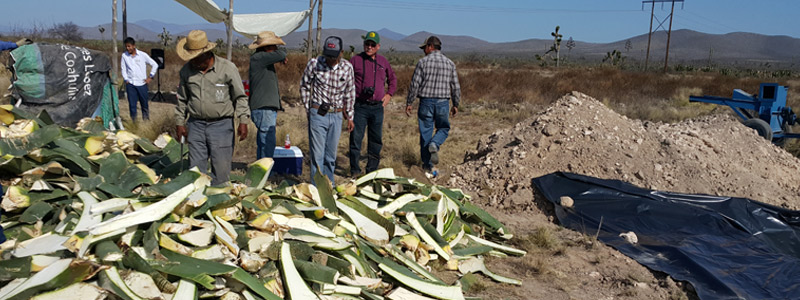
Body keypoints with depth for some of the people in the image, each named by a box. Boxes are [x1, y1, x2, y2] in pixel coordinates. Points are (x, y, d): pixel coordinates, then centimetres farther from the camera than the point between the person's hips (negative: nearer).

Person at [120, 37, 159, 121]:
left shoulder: (143, 55, -4)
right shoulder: (124, 55, 1)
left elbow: (155, 65, 4)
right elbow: (123, 69, 11)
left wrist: (150, 77, 1)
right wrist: (126, 79, 1)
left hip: (142, 84, -1)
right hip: (130, 84, 1)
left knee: (144, 105, 7)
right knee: (132, 104, -1)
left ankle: (146, 120, 23)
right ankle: (133, 122, 5)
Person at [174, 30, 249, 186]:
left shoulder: (227, 68, -5)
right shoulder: (186, 70, 5)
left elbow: (240, 96, 0)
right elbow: (182, 99, 17)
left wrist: (243, 121, -5)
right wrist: (180, 123, 15)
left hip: (221, 124, -3)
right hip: (196, 125, 3)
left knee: (221, 168, -1)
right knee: (196, 167, 7)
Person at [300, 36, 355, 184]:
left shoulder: (347, 67, 0)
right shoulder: (314, 63, -7)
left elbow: (350, 93, 12)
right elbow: (304, 86, 7)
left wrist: (349, 116, 14)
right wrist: (308, 109, 7)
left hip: (337, 116, 3)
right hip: (318, 114, -2)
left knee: (331, 155, 11)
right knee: (317, 155, -2)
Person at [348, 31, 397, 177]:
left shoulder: (383, 61, 12)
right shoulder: (355, 60, 1)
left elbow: (392, 79, 27)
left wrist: (389, 94, 13)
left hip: (377, 107, 4)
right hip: (360, 106, -3)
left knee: (376, 140, 9)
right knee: (356, 139, -4)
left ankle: (372, 169, 20)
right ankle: (354, 170, 6)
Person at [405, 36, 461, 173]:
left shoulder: (423, 62, -4)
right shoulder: (449, 63, 4)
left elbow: (414, 84, -7)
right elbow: (455, 87, 6)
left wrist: (409, 103, 1)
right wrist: (456, 104, 16)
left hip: (426, 101, -1)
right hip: (443, 102, 2)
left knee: (425, 132, 7)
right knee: (443, 128, 20)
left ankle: (427, 165, 11)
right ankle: (434, 144, -12)